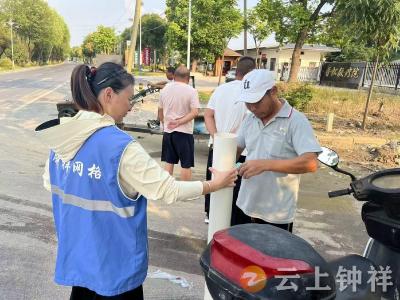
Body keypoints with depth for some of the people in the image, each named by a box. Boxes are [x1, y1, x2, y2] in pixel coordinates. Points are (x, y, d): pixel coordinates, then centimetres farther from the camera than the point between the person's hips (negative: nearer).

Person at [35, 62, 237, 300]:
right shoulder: (120, 146, -26)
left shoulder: (61, 135, -4)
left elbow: (49, 183, 10)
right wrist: (215, 184, -9)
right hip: (114, 260, -6)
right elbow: (168, 190, -22)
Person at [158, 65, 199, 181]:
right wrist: (179, 122, -16)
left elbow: (160, 111, 12)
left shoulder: (165, 89, 4)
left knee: (169, 162, 16)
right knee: (186, 164, 4)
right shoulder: (191, 91, -9)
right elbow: (195, 112, -19)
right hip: (184, 132, -5)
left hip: (168, 131, 5)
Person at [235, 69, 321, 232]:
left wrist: (265, 164, -32)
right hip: (245, 206, 6)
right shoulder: (250, 118, 5)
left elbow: (310, 163, -25)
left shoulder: (296, 121, -15)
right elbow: (236, 148, 14)